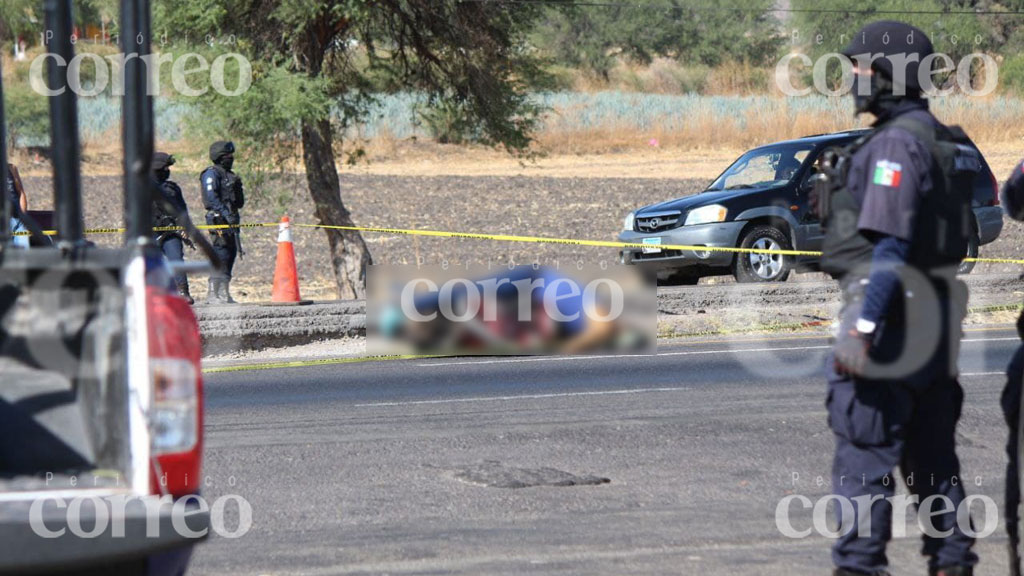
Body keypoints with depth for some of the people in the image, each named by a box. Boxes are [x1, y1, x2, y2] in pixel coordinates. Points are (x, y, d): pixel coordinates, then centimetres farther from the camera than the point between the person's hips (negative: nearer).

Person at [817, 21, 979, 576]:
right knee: (930, 450, 14)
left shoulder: (896, 143, -15)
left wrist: (860, 326, -24)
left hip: (889, 307, -10)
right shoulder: (943, 141, 15)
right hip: (934, 315, 10)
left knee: (863, 448, -8)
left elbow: (889, 243, -22)